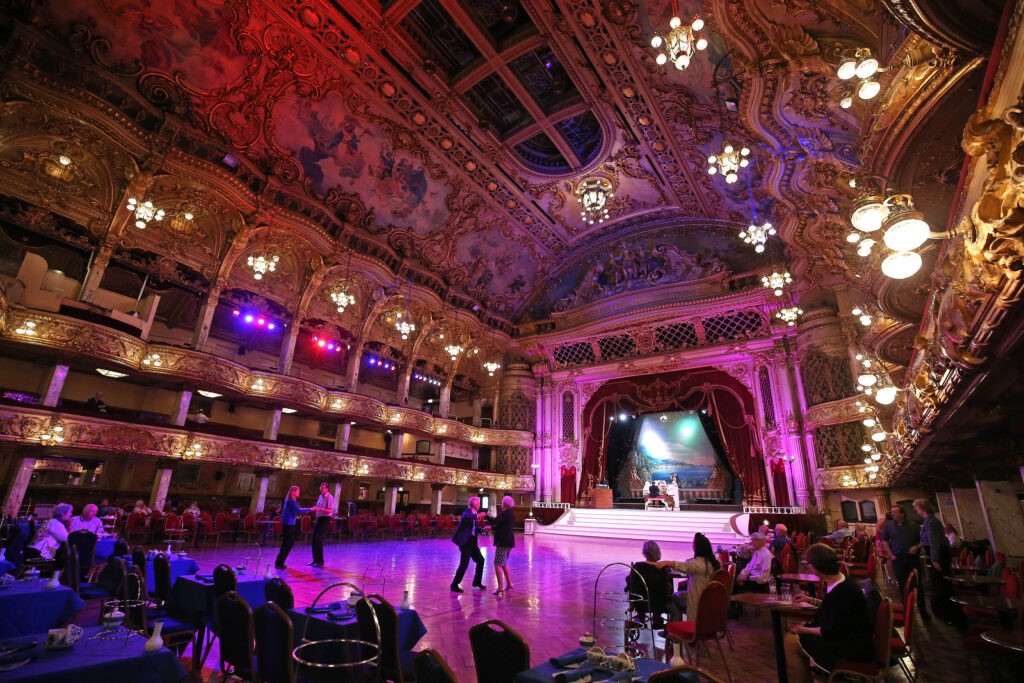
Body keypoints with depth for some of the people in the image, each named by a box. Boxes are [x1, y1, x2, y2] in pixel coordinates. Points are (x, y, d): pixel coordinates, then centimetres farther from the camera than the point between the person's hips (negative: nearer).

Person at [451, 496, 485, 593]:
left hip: (472, 542, 9)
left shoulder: (474, 514, 15)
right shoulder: (467, 511, -11)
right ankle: (454, 585, 6)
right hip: (466, 541, -9)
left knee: (480, 560, 14)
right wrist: (477, 515, -29)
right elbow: (466, 517, -35)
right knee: (464, 564, -8)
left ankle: (477, 582, 31)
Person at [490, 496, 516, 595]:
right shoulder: (511, 514, 12)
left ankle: (500, 587, -8)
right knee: (504, 563, 21)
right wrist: (492, 528, 24)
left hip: (503, 542, -9)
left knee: (498, 564, -5)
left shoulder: (505, 513, -16)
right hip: (509, 541, 9)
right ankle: (509, 584, 25)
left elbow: (494, 522, -24)